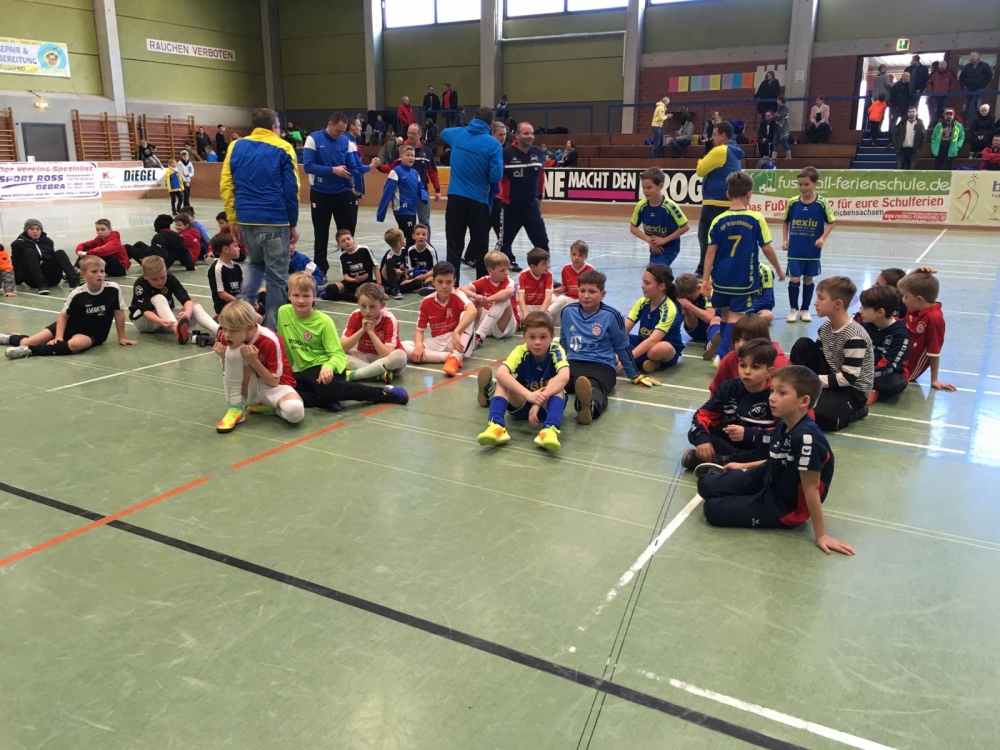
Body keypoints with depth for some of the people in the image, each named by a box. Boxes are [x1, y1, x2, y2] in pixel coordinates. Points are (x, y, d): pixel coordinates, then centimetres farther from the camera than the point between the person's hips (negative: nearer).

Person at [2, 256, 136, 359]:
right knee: (25, 342, -3)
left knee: (75, 344, -38)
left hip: (92, 334, -1)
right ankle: (12, 338, 33)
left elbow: (119, 313, -7)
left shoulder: (113, 289, -16)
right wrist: (59, 337, -16)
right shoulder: (77, 293, -14)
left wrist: (121, 338, -3)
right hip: (71, 326, 1)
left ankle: (31, 350, -30)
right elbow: (63, 315, -5)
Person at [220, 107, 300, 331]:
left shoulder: (236, 147, 10)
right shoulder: (282, 148, 0)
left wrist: (232, 219, 14)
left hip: (246, 220, 4)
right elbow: (291, 189, -4)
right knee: (277, 278, 4)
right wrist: (293, 224, 3)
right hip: (275, 222, -4)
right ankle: (271, 327, 7)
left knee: (255, 264, 26)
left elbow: (226, 185, 8)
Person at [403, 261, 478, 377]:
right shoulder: (426, 302, -2)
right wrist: (419, 344, -20)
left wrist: (456, 333, -45)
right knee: (404, 347, -20)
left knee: (466, 316, -29)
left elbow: (472, 311, -33)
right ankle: (448, 356, -27)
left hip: (456, 341, -3)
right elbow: (419, 330, 3)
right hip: (436, 343, 3)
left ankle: (455, 357, -39)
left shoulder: (457, 295, -12)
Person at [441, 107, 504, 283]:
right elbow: (496, 176, -12)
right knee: (480, 247, 7)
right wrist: (483, 178, 10)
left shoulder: (458, 134, 6)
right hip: (478, 200, -3)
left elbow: (443, 132, 30)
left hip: (455, 197, 3)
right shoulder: (493, 144, -8)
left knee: (454, 246, 4)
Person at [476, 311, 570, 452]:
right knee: (503, 380, -24)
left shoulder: (556, 351, -18)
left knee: (557, 385, -31)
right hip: (522, 404, 1)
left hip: (547, 405, -1)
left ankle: (550, 430, -52)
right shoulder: (521, 351, -17)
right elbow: (500, 373, -36)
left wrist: (539, 400, -47)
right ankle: (496, 426, -43)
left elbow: (564, 377, -39)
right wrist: (528, 394, -48)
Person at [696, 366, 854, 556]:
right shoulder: (782, 424, -8)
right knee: (706, 485, 2)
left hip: (783, 507, -7)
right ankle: (717, 473, 33)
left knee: (713, 509, -10)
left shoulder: (806, 436, -35)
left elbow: (810, 488, -28)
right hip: (767, 480, 7)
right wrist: (744, 466, 20)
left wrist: (821, 536, -20)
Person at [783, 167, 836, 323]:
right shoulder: (792, 202, -4)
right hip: (794, 249, 0)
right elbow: (785, 221, 10)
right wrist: (785, 240, 3)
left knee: (808, 279, 10)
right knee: (794, 279, -2)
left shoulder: (822, 203, -9)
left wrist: (823, 238, -11)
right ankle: (793, 309, 16)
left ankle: (805, 309, 24)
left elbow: (832, 222, 0)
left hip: (812, 250, 0)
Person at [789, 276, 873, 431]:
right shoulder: (825, 327, -3)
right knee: (803, 345, -9)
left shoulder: (854, 337, -26)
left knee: (816, 414, -30)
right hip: (833, 378, 7)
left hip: (854, 389, -7)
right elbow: (813, 356, 6)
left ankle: (855, 411, 0)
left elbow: (849, 378, -26)